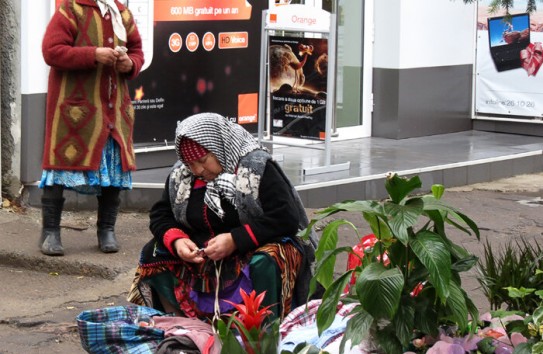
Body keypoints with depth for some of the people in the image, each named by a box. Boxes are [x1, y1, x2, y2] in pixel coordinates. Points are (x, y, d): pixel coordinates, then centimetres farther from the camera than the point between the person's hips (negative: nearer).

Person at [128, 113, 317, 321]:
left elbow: (287, 218, -21)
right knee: (152, 254, -12)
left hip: (256, 250, -5)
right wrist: (176, 240, -13)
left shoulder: (257, 168, -13)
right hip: (201, 259, 6)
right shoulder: (180, 175, 4)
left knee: (266, 264, -38)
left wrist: (235, 239, -25)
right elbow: (160, 216, 10)